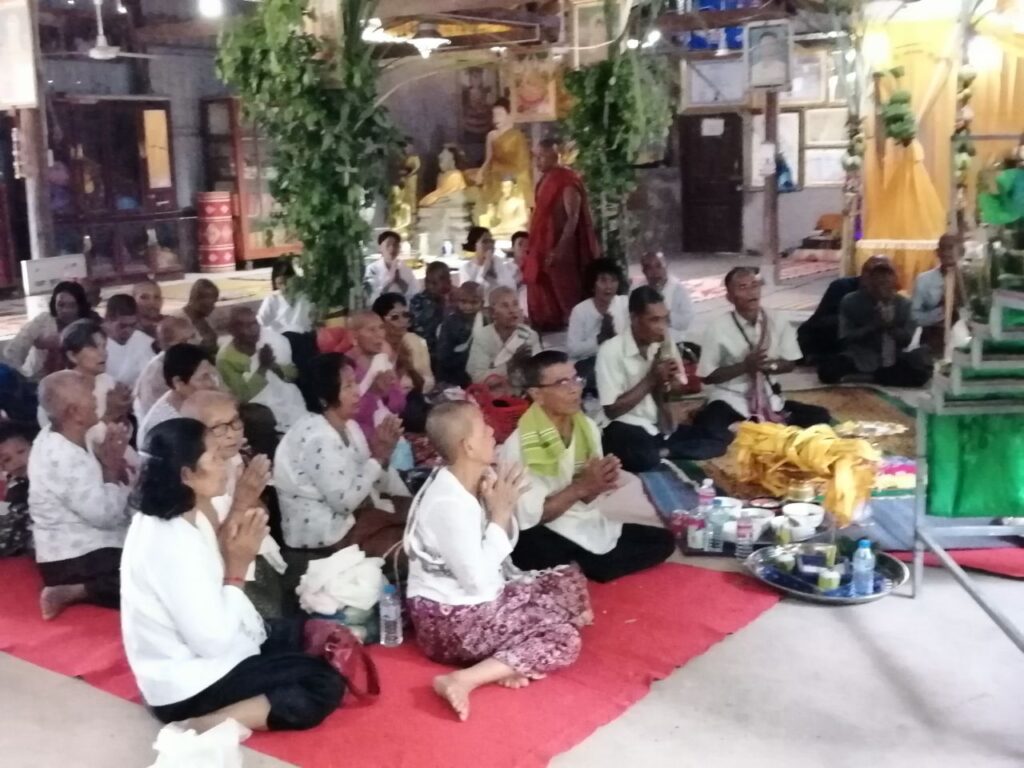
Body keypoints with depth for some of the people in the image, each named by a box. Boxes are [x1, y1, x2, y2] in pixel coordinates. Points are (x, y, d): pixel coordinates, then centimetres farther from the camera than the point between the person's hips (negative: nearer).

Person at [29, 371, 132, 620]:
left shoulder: (51, 438, 5)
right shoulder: (65, 459, -25)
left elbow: (90, 484, 11)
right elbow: (107, 515, -24)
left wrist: (110, 459, -8)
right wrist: (112, 468, -10)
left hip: (77, 549, 10)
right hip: (77, 560, -10)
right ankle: (75, 592, -15)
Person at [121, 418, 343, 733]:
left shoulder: (183, 518, 1)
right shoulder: (173, 542, -28)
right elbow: (214, 641, -27)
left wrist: (227, 544, -10)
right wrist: (237, 567, -18)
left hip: (196, 654, 10)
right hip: (189, 685, -10)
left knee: (307, 634, 20)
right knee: (325, 685, -10)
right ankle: (211, 726, -16)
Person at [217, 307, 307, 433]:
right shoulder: (226, 358, -12)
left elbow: (293, 373, 2)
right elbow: (243, 396, -16)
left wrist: (275, 367, -19)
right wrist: (262, 368, -24)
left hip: (288, 397, 5)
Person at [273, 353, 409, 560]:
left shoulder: (349, 426, 5)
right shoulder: (317, 438, -23)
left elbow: (371, 482, 4)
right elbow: (344, 501, -25)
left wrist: (384, 455, -14)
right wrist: (379, 458, -21)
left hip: (354, 513, 8)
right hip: (326, 533, -8)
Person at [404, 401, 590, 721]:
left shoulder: (477, 481, 1)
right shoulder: (449, 502, -26)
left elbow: (503, 548, 10)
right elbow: (477, 580, -26)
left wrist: (503, 508, -9)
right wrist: (501, 512, -20)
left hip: (479, 600, 10)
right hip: (450, 619, -9)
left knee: (571, 580, 12)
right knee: (564, 639, -15)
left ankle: (511, 659, -6)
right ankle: (463, 680, -22)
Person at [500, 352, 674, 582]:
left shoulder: (588, 428, 2)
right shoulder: (518, 446, -18)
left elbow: (588, 496, 7)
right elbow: (529, 517, -18)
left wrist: (600, 484, -17)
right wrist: (581, 487, -23)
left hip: (588, 526, 8)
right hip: (546, 536, -8)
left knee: (662, 540, 2)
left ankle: (576, 573, -1)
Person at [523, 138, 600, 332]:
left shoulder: (567, 181, -15)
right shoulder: (545, 182, 11)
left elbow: (573, 219, -19)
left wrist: (560, 249, -25)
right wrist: (534, 250, 14)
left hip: (561, 250, -8)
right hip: (545, 249, 9)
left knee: (564, 296, -1)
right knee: (545, 298, 10)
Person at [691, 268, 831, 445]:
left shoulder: (777, 323, -4)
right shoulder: (718, 328, -14)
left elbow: (790, 363, 6)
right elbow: (708, 376, -11)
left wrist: (770, 366, -16)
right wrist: (745, 366, -22)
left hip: (768, 398, 4)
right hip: (730, 399, -4)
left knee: (820, 417, -10)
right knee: (709, 427, -36)